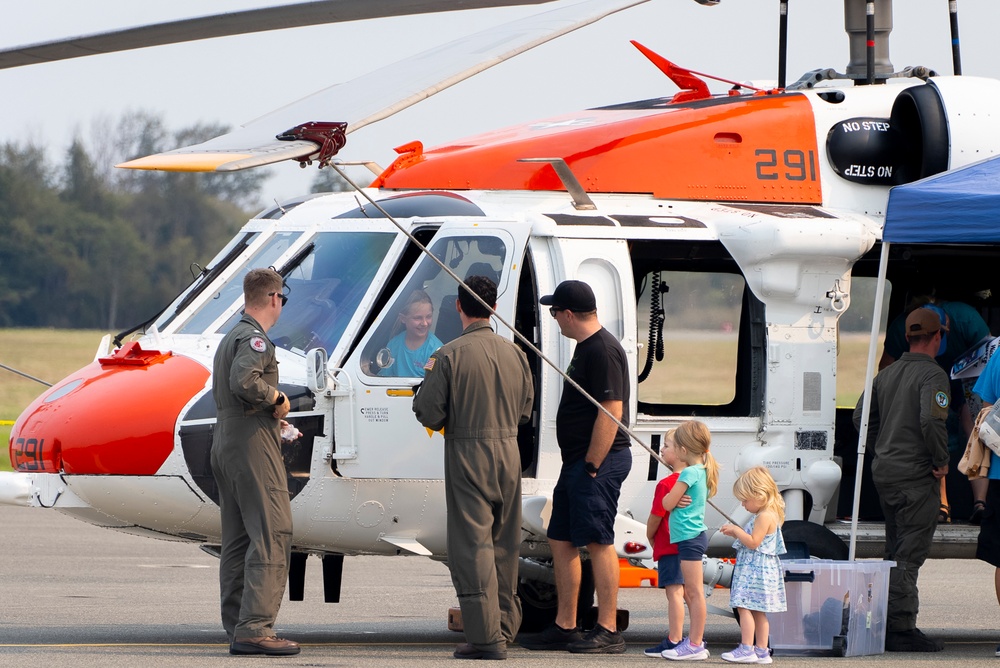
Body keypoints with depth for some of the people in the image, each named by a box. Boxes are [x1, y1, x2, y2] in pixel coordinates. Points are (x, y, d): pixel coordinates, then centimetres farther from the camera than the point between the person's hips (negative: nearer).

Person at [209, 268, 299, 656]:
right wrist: (278, 398, -13)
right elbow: (244, 380, -28)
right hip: (253, 442, -10)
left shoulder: (230, 338, 21)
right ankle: (255, 627, -19)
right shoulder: (254, 338, -11)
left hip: (225, 442, 10)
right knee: (271, 534, -12)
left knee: (237, 539, 9)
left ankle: (237, 629, 8)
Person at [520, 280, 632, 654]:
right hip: (578, 462, 11)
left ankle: (608, 631, -10)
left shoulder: (603, 351, -16)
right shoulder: (586, 347, 18)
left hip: (599, 461, -11)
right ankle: (565, 627, 17)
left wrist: (592, 466, -21)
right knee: (561, 540, 12)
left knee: (598, 542, -10)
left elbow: (611, 411, -22)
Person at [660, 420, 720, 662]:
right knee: (690, 592, 17)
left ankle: (695, 645, -8)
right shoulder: (702, 471, 13)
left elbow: (668, 503, -14)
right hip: (693, 534, 10)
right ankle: (694, 640, 24)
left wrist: (667, 497, 5)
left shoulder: (689, 473, -15)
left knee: (694, 592, -8)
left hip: (689, 537, -10)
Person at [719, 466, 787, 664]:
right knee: (758, 611, 11)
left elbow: (753, 542, -22)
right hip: (757, 569, 11)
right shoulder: (767, 515, 16)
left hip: (756, 569, -11)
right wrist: (736, 534, 12)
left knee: (744, 606, -12)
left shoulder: (765, 517, -16)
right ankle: (762, 651, 13)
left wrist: (737, 530, -11)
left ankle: (746, 649, -16)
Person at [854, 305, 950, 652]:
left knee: (896, 553, 16)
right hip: (916, 475, -8)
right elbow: (931, 421, -26)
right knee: (910, 554, -7)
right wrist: (940, 462, -14)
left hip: (885, 471, 8)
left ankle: (891, 626, 21)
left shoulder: (887, 374, 13)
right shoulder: (932, 375, -13)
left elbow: (862, 416, 15)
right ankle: (901, 627, -9)